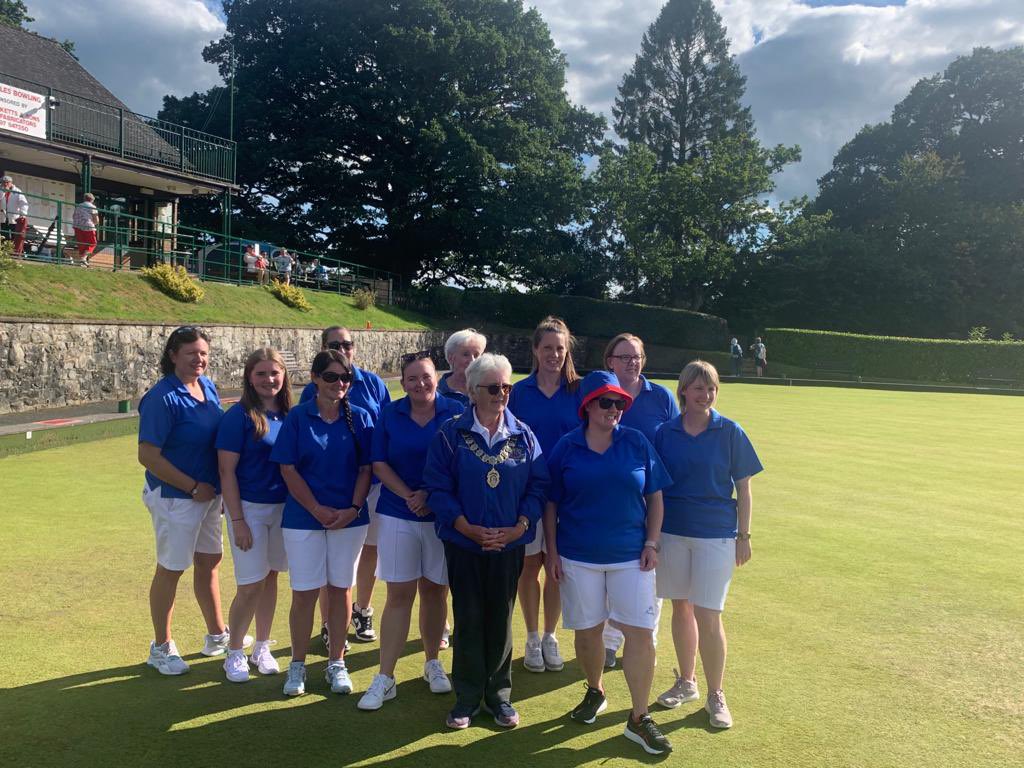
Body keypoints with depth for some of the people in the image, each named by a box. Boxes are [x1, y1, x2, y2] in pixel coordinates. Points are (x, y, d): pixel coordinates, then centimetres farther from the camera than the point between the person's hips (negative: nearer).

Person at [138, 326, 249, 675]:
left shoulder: (208, 387, 3)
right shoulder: (162, 397, -19)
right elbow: (148, 456, -21)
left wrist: (213, 486, 5)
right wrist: (193, 487, -18)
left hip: (208, 493, 7)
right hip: (174, 496, -7)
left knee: (209, 561, 19)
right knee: (170, 569, 7)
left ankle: (217, 634, 36)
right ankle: (161, 647, 25)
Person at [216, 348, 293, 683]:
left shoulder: (289, 415, 3)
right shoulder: (239, 415, -11)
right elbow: (227, 470, -13)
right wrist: (237, 520, -15)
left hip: (283, 506, 5)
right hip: (249, 507, -5)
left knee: (271, 577, 13)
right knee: (251, 585, -2)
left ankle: (262, 648, 29)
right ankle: (234, 654, 18)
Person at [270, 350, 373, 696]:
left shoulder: (359, 417, 0)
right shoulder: (298, 417, -4)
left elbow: (366, 468, 1)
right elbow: (288, 469, -5)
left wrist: (353, 508, -12)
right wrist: (318, 510, -12)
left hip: (349, 518, 1)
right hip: (304, 518, -1)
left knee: (340, 589, 9)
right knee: (304, 593, 4)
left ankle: (336, 663, 23)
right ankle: (298, 664, 21)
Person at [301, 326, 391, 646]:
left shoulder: (372, 383, 0)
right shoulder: (313, 391, -4)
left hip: (373, 479, 2)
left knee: (370, 547, 13)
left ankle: (362, 612, 34)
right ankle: (329, 625, 20)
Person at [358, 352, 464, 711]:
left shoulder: (455, 412, -3)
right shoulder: (389, 414, 1)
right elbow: (379, 463, -1)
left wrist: (430, 495, -14)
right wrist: (409, 496, -13)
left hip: (442, 515, 0)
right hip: (397, 515, 0)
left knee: (435, 590, 11)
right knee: (399, 594, 1)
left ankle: (432, 664, 28)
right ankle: (385, 678, 7)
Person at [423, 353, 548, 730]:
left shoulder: (523, 435, 2)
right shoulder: (451, 433, -4)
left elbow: (538, 484, 1)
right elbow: (437, 486, -8)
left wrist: (520, 526, -11)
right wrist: (467, 527, -16)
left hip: (509, 543, 2)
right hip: (463, 543, -1)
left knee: (501, 618, 11)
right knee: (468, 618, 6)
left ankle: (499, 695, 26)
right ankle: (468, 696, 21)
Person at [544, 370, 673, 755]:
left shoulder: (637, 443, -1)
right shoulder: (566, 447, -2)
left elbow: (655, 496, 5)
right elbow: (551, 503, 2)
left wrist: (652, 542, -2)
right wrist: (552, 551, -1)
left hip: (631, 556, 0)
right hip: (578, 557, 0)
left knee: (640, 633, -3)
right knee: (587, 631, 12)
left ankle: (639, 718, 11)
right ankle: (595, 692, 37)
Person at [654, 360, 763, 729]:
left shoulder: (730, 432, -3)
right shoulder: (665, 433, 1)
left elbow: (743, 489, 1)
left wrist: (744, 535, -2)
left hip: (716, 534, -2)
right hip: (672, 532, 3)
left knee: (708, 616, -3)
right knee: (681, 608, 13)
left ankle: (715, 695, 15)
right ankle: (686, 682, 31)